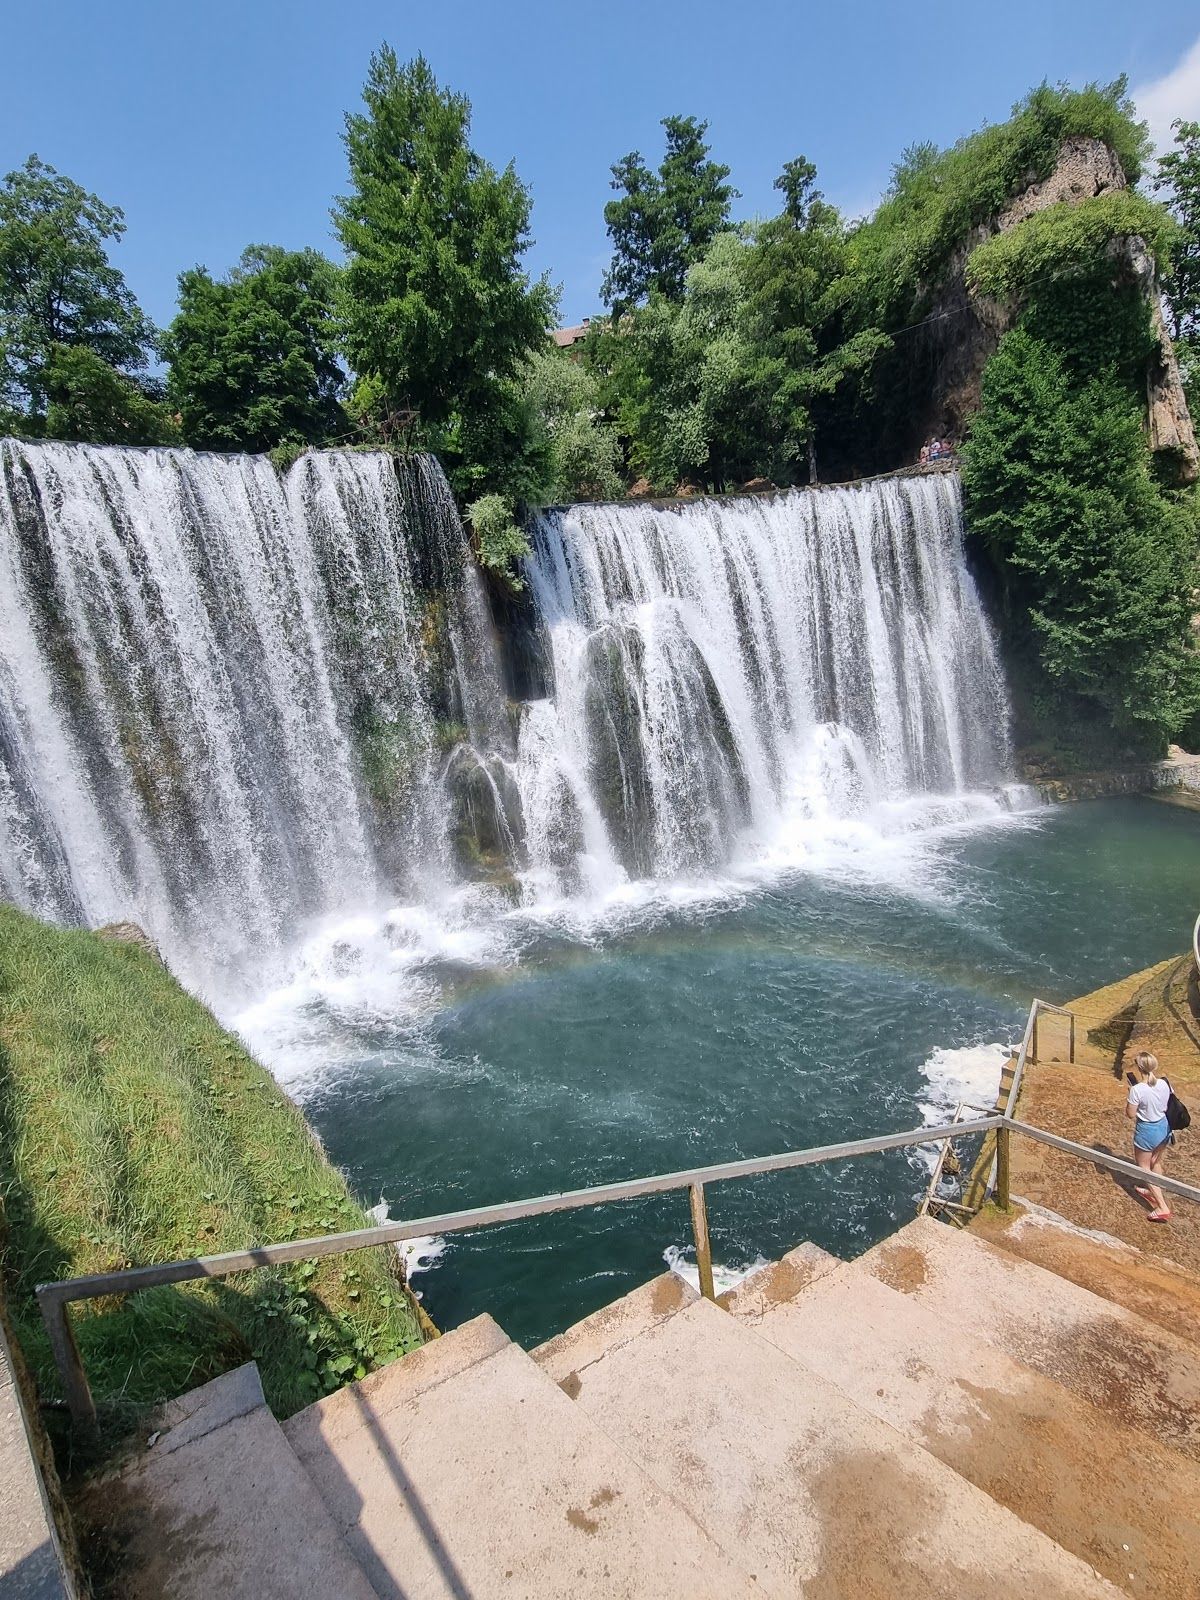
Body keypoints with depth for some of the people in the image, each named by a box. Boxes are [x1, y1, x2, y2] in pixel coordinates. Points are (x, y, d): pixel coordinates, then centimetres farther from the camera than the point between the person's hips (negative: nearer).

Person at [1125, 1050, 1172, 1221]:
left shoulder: (1137, 1089, -28)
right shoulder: (1164, 1084, -12)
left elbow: (1130, 1114, -17)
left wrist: (1131, 1094, -9)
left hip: (1147, 1130, -6)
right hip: (1164, 1127, 6)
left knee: (1144, 1168, 12)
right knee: (1156, 1162, 27)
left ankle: (1163, 1207, 7)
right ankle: (1153, 1191, 47)